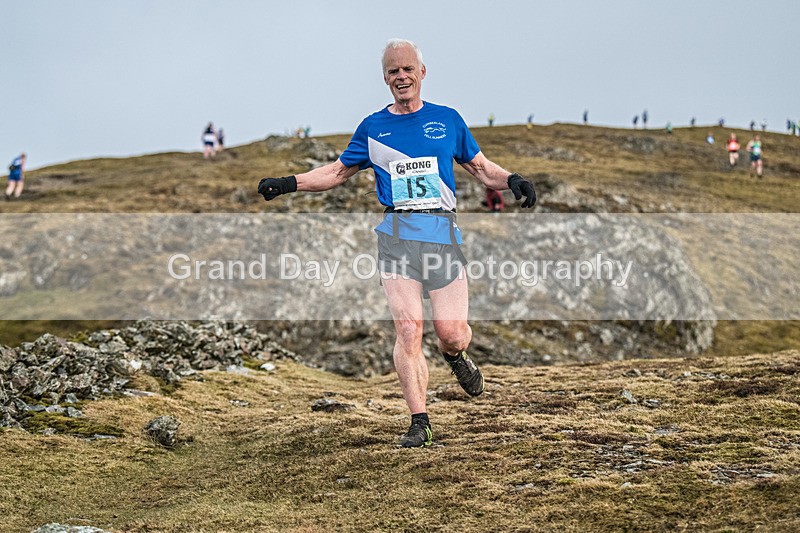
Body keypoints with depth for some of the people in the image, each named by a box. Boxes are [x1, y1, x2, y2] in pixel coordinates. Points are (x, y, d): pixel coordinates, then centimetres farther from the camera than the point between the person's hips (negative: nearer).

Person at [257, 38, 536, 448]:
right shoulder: (373, 127, 13)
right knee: (408, 328, -12)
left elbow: (481, 168, 17)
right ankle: (419, 421, -4)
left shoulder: (447, 119, 12)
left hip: (443, 232, 0)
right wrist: (288, 183, 13)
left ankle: (455, 357, 32)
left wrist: (512, 181, -2)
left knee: (451, 332, -6)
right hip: (397, 233, 0)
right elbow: (338, 171, 23)